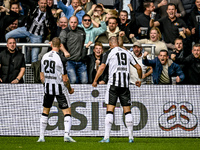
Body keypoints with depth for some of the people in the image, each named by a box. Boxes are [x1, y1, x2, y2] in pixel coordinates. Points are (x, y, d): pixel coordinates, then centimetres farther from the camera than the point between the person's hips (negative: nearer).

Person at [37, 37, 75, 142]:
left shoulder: (44, 57, 2)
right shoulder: (61, 59, -15)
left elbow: (42, 76, 8)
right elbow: (65, 79, -14)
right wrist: (70, 89, 2)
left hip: (47, 88, 5)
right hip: (59, 88, -5)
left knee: (45, 112, 17)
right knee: (67, 112, 0)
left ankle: (41, 137, 15)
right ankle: (66, 135, -16)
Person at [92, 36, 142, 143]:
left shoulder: (109, 53, 2)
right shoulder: (127, 53, 14)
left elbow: (102, 67, -9)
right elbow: (138, 67, 15)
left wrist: (95, 81, -2)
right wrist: (140, 80, 30)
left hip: (113, 84, -3)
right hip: (125, 84, 3)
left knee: (110, 110, -5)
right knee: (127, 110, 8)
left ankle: (106, 137, -12)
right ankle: (131, 137, 8)